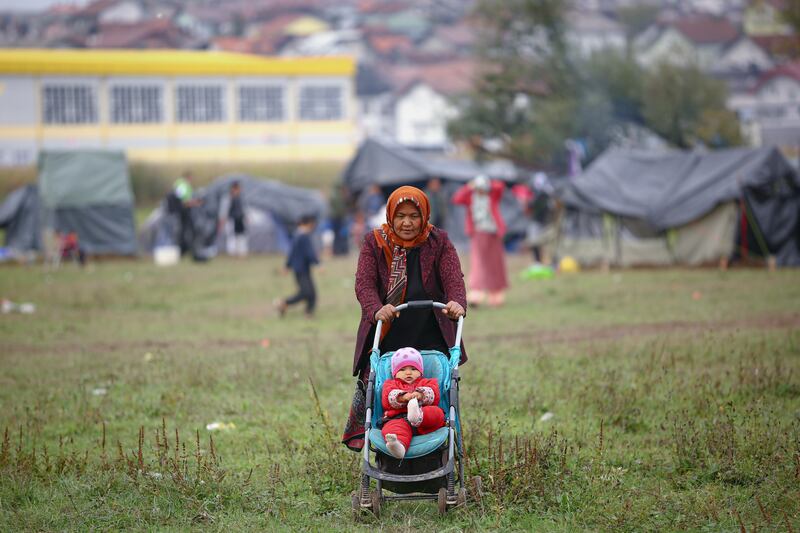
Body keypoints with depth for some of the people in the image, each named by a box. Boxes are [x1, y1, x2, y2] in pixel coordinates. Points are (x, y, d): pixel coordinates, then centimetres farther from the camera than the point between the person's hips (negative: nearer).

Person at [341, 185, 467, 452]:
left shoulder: (438, 242, 4)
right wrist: (376, 310, -30)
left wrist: (457, 302, -32)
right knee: (370, 383, -4)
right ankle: (358, 434, 18)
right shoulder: (374, 243, 2)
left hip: (430, 338, 0)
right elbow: (364, 282, -9)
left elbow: (454, 278, -8)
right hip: (385, 337, 0)